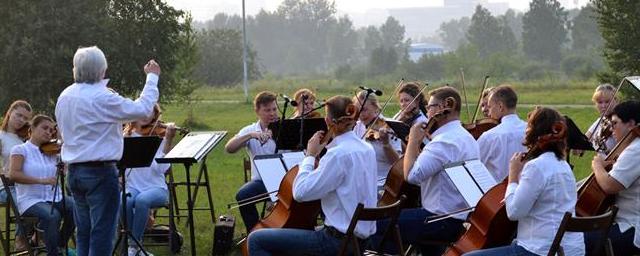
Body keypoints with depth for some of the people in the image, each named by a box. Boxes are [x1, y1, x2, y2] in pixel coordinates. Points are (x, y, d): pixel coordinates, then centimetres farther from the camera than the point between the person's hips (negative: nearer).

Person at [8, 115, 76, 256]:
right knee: (52, 216, -35)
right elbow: (13, 174, -16)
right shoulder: (20, 150, -1)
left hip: (55, 198, 5)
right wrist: (41, 180, -26)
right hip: (31, 200, -5)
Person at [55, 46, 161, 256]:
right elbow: (142, 109, -14)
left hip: (74, 172, 8)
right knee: (102, 232, -4)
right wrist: (152, 77, -1)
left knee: (84, 231, 14)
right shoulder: (102, 97, -17)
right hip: (100, 172, -8)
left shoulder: (64, 97, 6)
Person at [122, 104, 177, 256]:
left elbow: (162, 168, -14)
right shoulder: (126, 137, 9)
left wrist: (169, 140, -21)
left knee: (142, 200, -35)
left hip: (156, 188, -2)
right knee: (124, 201, -32)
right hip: (132, 187, 2)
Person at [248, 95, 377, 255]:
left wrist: (310, 156, -8)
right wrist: (319, 156, 12)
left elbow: (301, 193, -20)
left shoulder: (339, 154, -20)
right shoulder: (366, 149, 8)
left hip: (339, 241, -10)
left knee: (256, 240, -4)